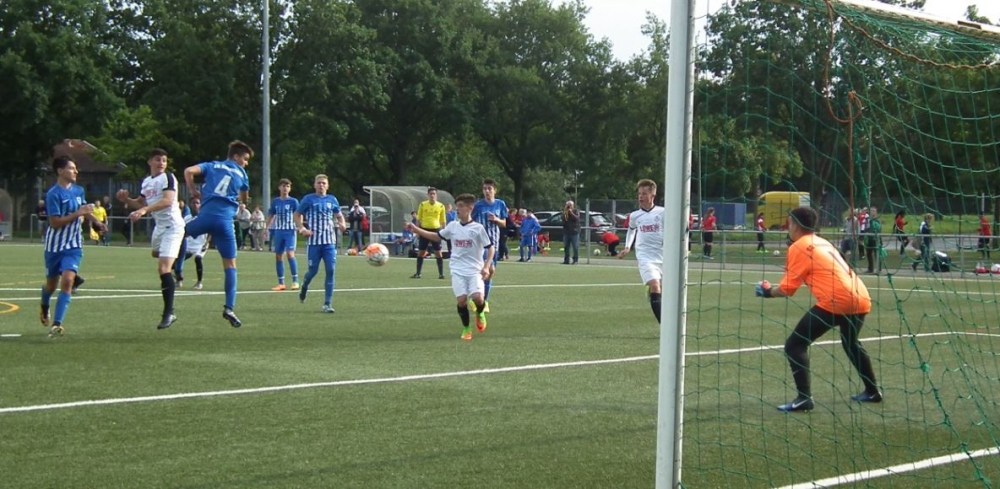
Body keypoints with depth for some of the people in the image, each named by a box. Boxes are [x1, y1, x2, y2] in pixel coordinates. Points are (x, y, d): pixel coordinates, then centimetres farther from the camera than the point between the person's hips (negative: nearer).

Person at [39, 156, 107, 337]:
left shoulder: (78, 190, 4)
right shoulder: (53, 194, -16)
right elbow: (55, 222, -22)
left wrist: (96, 222, 19)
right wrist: (77, 214, -26)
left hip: (73, 245, 3)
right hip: (55, 245, -3)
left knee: (67, 281, -17)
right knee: (52, 283, 14)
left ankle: (57, 324, -20)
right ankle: (44, 310, 48)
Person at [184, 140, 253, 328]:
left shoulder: (212, 166, 16)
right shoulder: (242, 174, 16)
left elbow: (189, 171, 1)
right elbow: (243, 199, 28)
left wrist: (193, 191, 14)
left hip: (206, 215, 0)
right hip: (225, 221, 0)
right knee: (230, 264, 5)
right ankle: (229, 308, -3)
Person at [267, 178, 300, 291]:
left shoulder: (293, 201, -2)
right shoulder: (275, 201, 9)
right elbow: (271, 216, 16)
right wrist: (266, 229, 8)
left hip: (290, 231, -4)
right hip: (278, 231, 4)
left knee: (290, 254, -18)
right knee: (278, 256, 4)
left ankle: (295, 281, -14)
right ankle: (281, 283, 12)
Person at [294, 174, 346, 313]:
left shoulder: (332, 200, 9)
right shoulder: (308, 199, 0)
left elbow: (339, 215, 20)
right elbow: (297, 215, 6)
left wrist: (342, 224, -2)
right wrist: (302, 228, -11)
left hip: (330, 241, 3)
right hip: (314, 241, -2)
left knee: (331, 270, -7)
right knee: (313, 270, 0)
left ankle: (327, 304, -3)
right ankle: (304, 288, 35)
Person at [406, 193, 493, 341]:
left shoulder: (478, 228, -7)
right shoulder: (452, 226, 4)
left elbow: (491, 247, -2)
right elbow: (437, 236, 19)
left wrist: (486, 267, -12)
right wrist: (416, 229, 12)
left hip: (475, 270, -3)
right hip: (458, 270, 3)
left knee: (478, 298, -20)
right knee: (461, 299, -11)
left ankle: (480, 314, 16)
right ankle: (466, 328, 10)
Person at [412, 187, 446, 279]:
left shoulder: (441, 206, 1)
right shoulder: (422, 205, 2)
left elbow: (443, 221, 7)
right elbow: (418, 219, 8)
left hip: (436, 230, -1)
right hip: (424, 230, 1)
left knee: (438, 252, 0)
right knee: (421, 252, 3)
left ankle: (441, 273, 7)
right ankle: (418, 273, 11)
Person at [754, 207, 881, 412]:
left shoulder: (798, 247, 1)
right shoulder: (823, 243, 24)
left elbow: (788, 289, -1)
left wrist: (769, 292, 19)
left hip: (836, 301, -9)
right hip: (861, 298, 9)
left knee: (795, 345, -3)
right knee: (851, 343, 35)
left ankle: (804, 398, -15)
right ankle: (872, 391, 43)